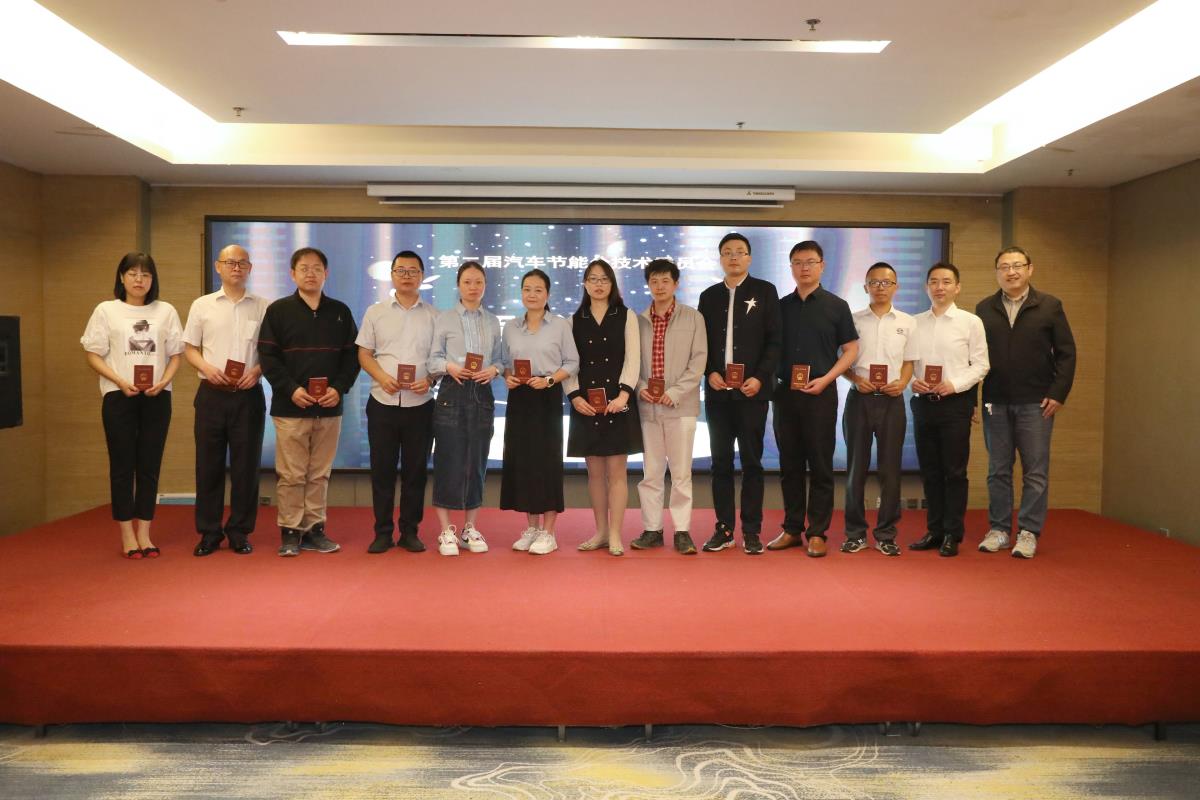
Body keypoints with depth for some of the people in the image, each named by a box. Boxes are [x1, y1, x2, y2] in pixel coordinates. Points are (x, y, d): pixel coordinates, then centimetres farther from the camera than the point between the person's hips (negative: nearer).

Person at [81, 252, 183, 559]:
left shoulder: (166, 311, 7)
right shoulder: (106, 310, 4)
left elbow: (175, 355, 9)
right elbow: (93, 356, 2)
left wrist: (163, 381, -10)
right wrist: (120, 381, -14)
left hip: (157, 397, 2)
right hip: (119, 396, -1)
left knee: (150, 466, 5)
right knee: (122, 466, 1)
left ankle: (144, 535, 12)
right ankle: (127, 537, 8)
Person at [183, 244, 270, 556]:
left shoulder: (263, 307, 5)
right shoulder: (202, 305, 8)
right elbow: (189, 348, 10)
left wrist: (257, 370, -11)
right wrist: (206, 367, -9)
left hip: (248, 395, -1)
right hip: (212, 394, 1)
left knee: (246, 465, 3)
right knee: (208, 464, 4)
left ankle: (240, 531, 13)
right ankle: (209, 531, 15)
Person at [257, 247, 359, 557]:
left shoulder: (340, 312, 11)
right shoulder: (278, 310, 3)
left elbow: (352, 355, 8)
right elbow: (268, 356, -2)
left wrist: (339, 388, -7)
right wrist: (291, 389, -14)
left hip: (330, 408, 2)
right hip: (290, 407, -2)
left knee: (320, 474, 7)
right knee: (290, 474, 0)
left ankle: (314, 529, 16)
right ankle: (290, 532, 9)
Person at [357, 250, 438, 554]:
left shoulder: (433, 316, 6)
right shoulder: (375, 312, 7)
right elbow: (364, 354, 6)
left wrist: (429, 380, -13)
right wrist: (382, 377, -12)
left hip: (420, 404, 0)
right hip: (383, 402, 0)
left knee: (415, 469, 5)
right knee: (382, 469, 4)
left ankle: (410, 532, 16)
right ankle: (382, 532, 14)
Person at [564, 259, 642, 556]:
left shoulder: (626, 317, 6)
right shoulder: (574, 321, 11)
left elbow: (632, 359, -3)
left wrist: (623, 394, -16)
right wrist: (575, 396, -9)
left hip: (618, 402, -2)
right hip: (586, 404, 2)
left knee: (616, 470, -2)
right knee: (595, 471, 6)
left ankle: (615, 534, 3)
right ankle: (601, 531, 16)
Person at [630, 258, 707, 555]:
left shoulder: (693, 318, 3)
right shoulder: (638, 320, 10)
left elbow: (698, 361, -3)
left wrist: (675, 392, -12)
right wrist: (640, 387, -9)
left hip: (681, 406, -2)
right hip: (647, 406, 2)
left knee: (681, 472, 1)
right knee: (650, 472, 6)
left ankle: (682, 531, 9)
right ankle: (652, 529, 15)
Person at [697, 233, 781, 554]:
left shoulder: (765, 291, 4)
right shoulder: (709, 296, 13)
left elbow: (774, 340, -1)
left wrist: (760, 377, -12)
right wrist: (710, 373, -5)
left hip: (752, 390, -3)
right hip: (717, 391, 3)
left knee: (751, 460, 1)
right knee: (721, 461, 5)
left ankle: (751, 531, 8)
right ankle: (724, 529, 12)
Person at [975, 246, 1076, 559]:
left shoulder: (1050, 306, 2)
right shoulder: (984, 308, 7)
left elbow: (1066, 352, 1)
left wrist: (1058, 394, -6)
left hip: (1036, 403, -2)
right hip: (995, 402, 2)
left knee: (1036, 471, 2)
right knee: (998, 470, 8)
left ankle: (1028, 532, 9)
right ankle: (999, 529, 17)